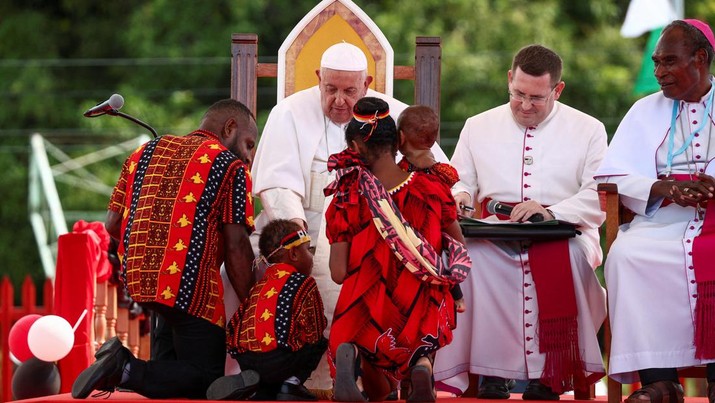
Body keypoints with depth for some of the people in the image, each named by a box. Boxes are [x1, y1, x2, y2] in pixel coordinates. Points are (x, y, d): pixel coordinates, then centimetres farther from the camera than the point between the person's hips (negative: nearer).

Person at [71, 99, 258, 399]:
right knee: (205, 380, -1)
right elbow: (236, 247, -8)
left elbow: (113, 224, 13)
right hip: (189, 286, -7)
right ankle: (126, 370, -22)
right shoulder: (230, 165, -2)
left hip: (137, 280, 7)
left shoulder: (145, 153, 16)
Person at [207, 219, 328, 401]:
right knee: (319, 343, 16)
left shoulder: (258, 286, 24)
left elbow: (233, 326, 19)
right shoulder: (304, 284, 5)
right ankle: (292, 382, 1)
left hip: (244, 359, 6)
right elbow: (314, 332, 2)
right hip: (279, 358, -6)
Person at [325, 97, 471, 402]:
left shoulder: (347, 200, -7)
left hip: (367, 309, 0)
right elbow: (459, 249, 8)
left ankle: (348, 356, -17)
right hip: (423, 315, 0)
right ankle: (422, 366, -13)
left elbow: (339, 273, -10)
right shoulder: (433, 189, -4)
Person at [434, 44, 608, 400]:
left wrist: (551, 212, -18)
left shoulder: (588, 130, 10)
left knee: (565, 258, -38)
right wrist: (458, 195, -6)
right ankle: (492, 373, -32)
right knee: (466, 252, -34)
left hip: (562, 236, -2)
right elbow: (460, 183, 19)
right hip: (493, 236, 2)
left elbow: (599, 197, -1)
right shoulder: (478, 127, 19)